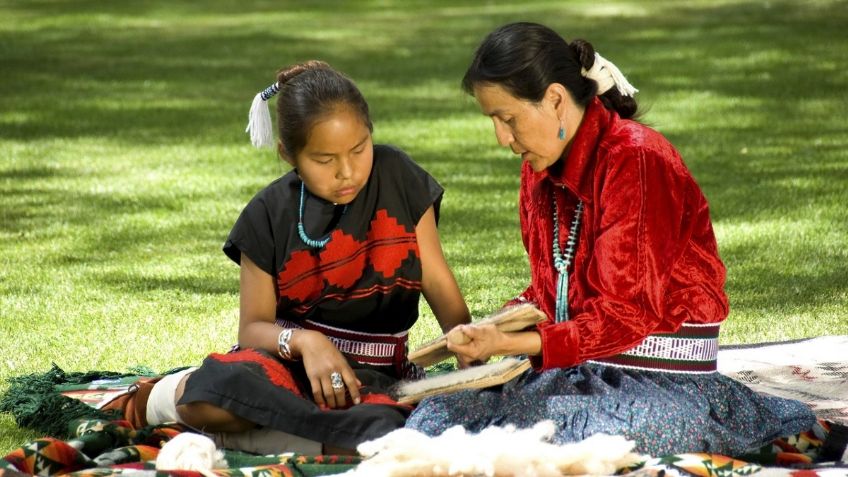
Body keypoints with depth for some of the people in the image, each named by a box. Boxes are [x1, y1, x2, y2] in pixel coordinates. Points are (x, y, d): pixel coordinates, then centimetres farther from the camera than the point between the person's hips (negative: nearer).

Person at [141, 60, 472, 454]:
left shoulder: (397, 178, 2)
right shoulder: (269, 215, 0)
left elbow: (438, 285, 5)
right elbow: (253, 327, -1)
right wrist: (303, 341, -22)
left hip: (372, 375, 3)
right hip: (287, 362, -3)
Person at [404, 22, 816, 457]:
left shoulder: (636, 160, -15)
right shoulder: (540, 170, 11)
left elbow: (628, 312, -19)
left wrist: (511, 344, -23)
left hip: (664, 381, -9)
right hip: (577, 371, 9)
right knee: (432, 416, -13)